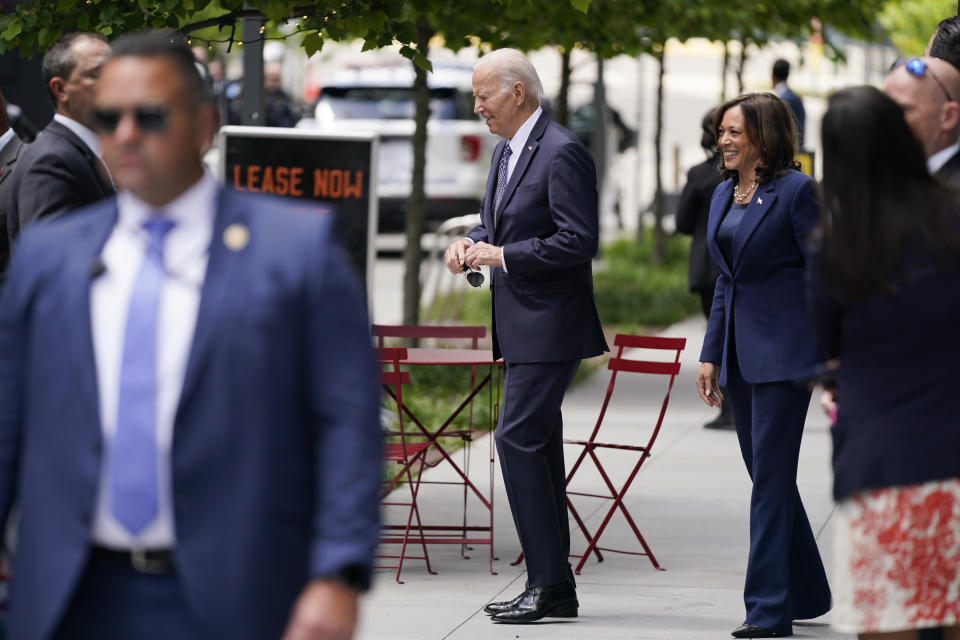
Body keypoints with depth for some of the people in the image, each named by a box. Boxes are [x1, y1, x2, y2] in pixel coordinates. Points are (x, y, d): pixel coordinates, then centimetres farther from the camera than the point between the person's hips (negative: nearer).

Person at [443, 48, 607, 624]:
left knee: (518, 439, -14)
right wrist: (473, 242, 4)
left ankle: (549, 584, -12)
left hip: (550, 324, -10)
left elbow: (580, 241, -21)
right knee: (537, 445, 10)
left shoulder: (562, 153, -15)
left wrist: (502, 255, -18)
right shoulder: (507, 151, 15)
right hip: (522, 325, 10)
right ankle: (555, 588, 15)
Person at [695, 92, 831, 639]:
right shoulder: (724, 196, 13)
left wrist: (834, 360, -14)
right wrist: (710, 356, 15)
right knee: (767, 475, 13)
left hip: (785, 349, -8)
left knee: (770, 476, -9)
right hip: (742, 356, 8)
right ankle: (807, 595, 25)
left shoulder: (796, 191, -10)